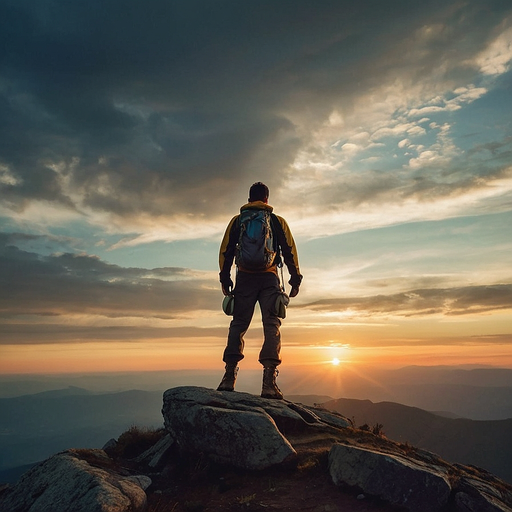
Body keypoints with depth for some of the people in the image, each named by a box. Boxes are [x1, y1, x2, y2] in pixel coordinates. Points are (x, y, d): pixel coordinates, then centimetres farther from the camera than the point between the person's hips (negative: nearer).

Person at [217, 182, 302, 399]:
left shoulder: (237, 221, 13)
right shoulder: (278, 221, 10)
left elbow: (225, 250, 7)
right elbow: (289, 251, 5)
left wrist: (225, 278, 10)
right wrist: (295, 280, 7)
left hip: (244, 278, 1)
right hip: (269, 278, -1)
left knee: (238, 324, 6)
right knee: (271, 326, -4)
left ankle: (229, 377, 1)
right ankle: (269, 381, -13)